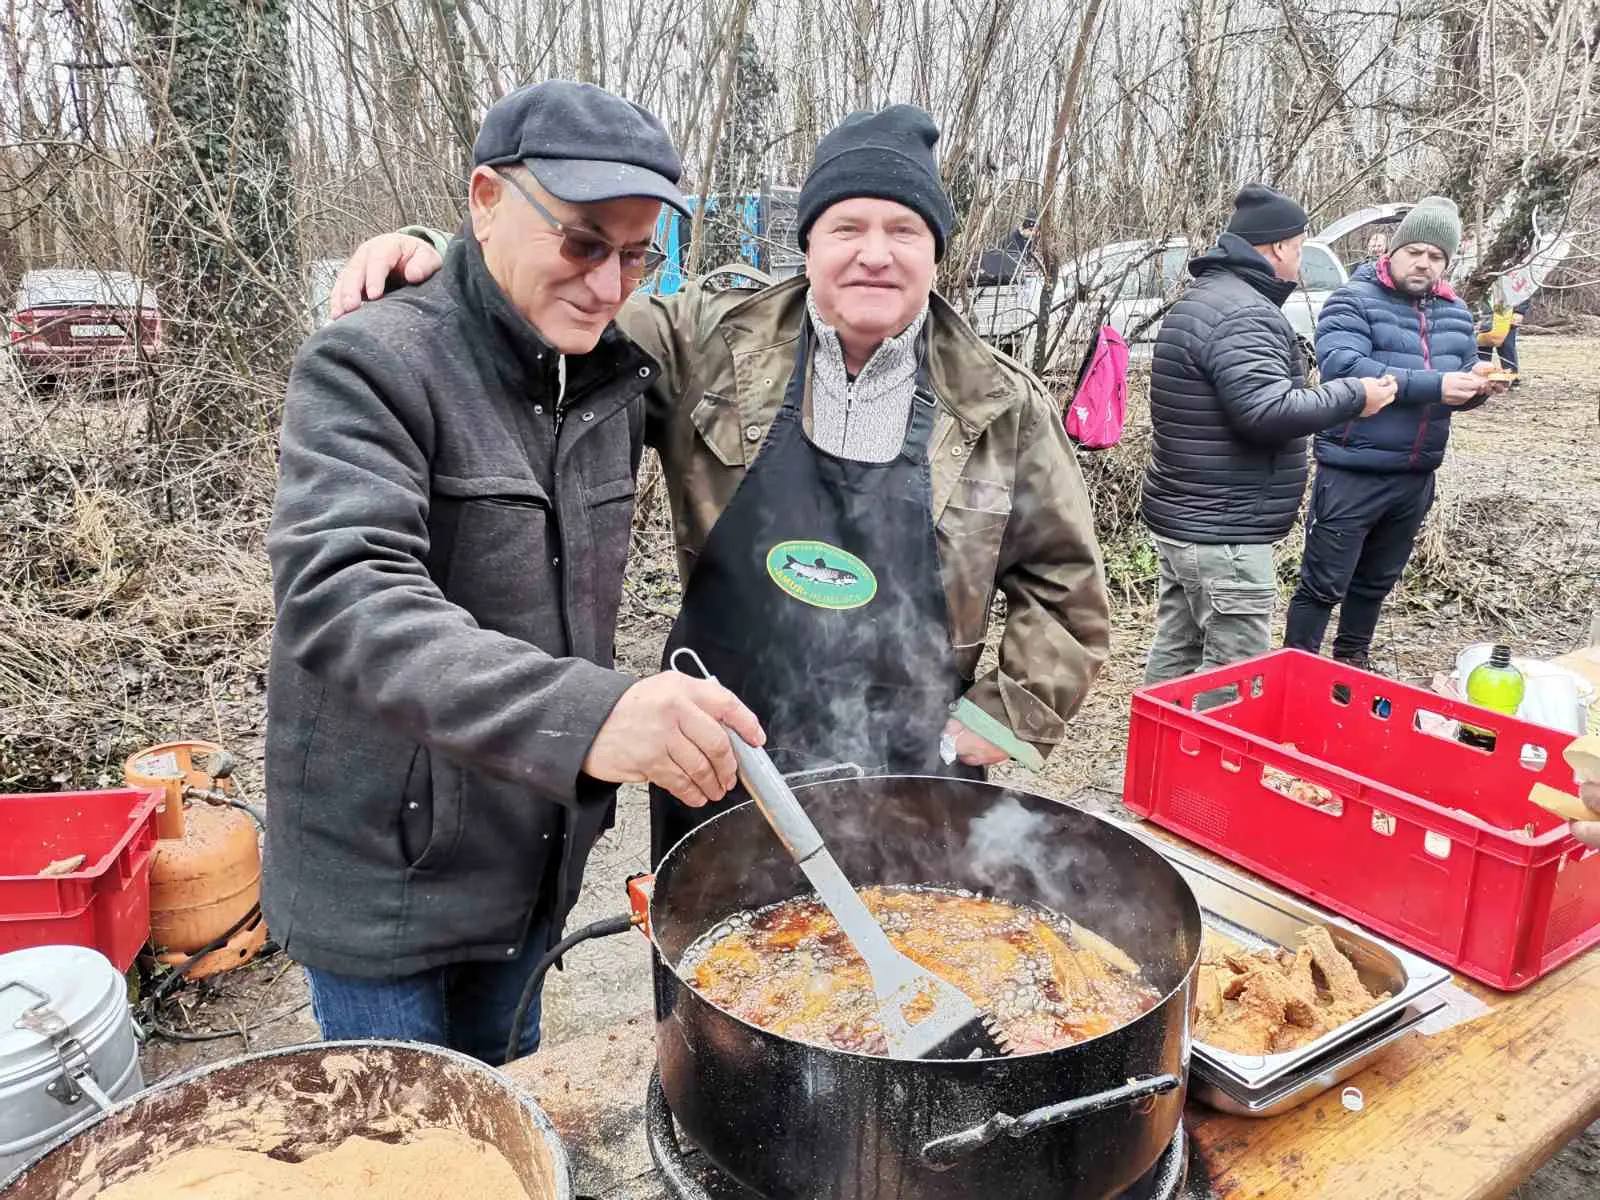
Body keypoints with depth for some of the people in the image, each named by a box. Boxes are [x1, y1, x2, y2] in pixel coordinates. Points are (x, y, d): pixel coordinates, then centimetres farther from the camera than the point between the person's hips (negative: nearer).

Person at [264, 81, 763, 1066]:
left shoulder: (620, 377, 2)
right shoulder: (371, 367, -18)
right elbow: (341, 598, -34)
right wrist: (582, 714, -48)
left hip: (537, 863, 6)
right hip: (388, 877, -5)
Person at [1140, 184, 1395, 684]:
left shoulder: (1205, 297, 17)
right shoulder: (1243, 315, -18)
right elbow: (1268, 411, -27)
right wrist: (1354, 395, -13)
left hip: (1183, 518, 11)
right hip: (1223, 535, -11)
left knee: (1176, 653, 17)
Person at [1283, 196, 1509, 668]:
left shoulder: (1456, 313, 12)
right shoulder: (1353, 301, -9)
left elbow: (1459, 389, 16)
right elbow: (1342, 367, -25)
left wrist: (1478, 385, -9)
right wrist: (1432, 384, -28)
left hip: (1416, 478, 7)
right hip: (1352, 474, -7)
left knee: (1377, 581, 19)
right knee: (1323, 585, -1)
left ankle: (1352, 659, 35)